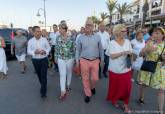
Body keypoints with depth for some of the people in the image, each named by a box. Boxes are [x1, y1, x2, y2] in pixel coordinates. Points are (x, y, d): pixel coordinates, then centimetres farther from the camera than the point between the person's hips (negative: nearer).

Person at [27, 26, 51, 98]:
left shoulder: (44, 39, -5)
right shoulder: (30, 41, -3)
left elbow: (48, 48, 2)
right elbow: (28, 51, -1)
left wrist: (45, 52, -18)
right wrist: (34, 52, -21)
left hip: (44, 60, -2)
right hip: (35, 60, 2)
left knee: (44, 75, -4)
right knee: (39, 75, 17)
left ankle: (43, 91, 6)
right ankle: (43, 85, 43)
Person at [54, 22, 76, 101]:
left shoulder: (71, 38, -10)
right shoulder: (58, 38, -2)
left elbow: (74, 48, -4)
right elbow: (56, 48, 6)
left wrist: (75, 58, -3)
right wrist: (56, 57, 8)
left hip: (70, 58, -1)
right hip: (61, 59, 1)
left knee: (69, 73, 16)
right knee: (62, 74, -1)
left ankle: (68, 85, 41)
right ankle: (63, 91, 6)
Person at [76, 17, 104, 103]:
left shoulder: (97, 37, 0)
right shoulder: (81, 37, -1)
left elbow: (101, 49, 6)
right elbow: (78, 50, 5)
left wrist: (102, 60, 8)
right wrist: (77, 60, 3)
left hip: (95, 61, 1)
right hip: (84, 61, 0)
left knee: (95, 78, 8)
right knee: (85, 79, 8)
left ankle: (92, 87, 43)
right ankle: (88, 94, 29)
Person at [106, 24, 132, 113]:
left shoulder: (127, 41, 3)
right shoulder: (112, 43, -7)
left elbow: (130, 53, 8)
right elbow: (112, 56, -16)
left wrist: (130, 54, -14)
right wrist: (123, 53, -23)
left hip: (126, 68, 3)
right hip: (115, 69, -2)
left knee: (127, 86, 3)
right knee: (115, 85, 11)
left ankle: (125, 104, 20)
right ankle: (114, 100, 37)